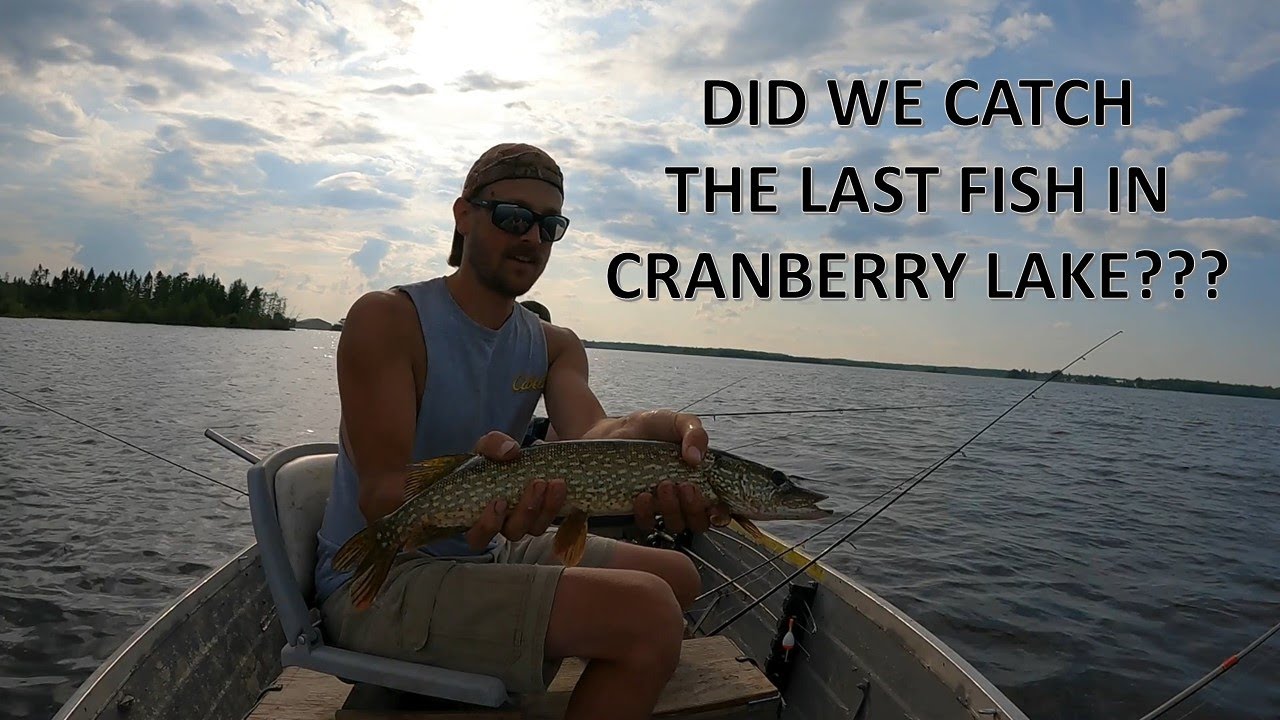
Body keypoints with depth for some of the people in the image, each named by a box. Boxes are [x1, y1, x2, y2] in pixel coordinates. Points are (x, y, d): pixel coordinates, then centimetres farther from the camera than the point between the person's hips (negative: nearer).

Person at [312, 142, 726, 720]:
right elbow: (381, 494, -22)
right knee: (649, 613, -22)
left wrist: (656, 431, -43)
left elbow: (591, 435, -18)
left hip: (483, 554, 8)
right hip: (378, 580, -7)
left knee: (677, 576, 13)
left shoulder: (555, 346, 5)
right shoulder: (386, 319, -14)